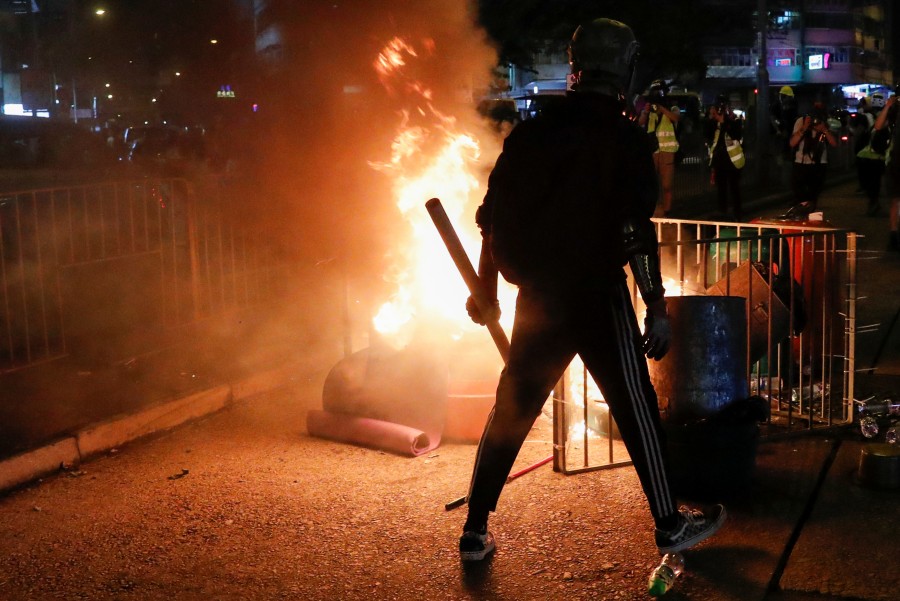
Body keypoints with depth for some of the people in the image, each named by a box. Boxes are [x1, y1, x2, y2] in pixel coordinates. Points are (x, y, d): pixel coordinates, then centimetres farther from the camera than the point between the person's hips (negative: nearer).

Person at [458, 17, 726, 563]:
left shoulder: (532, 132, 5)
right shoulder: (624, 138, -8)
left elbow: (493, 216, 8)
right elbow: (637, 232, -15)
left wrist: (487, 290, 19)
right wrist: (657, 308, -10)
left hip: (538, 294, 5)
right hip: (598, 295, -4)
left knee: (512, 410, 13)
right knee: (636, 409, 7)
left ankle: (475, 532, 17)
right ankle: (670, 525, 18)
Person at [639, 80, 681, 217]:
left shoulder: (672, 109, 7)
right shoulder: (649, 109, 13)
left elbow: (676, 118, -16)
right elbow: (640, 123, -4)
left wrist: (661, 108, -27)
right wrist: (645, 112, -23)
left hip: (667, 151, -2)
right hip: (650, 151, 2)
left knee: (667, 185, -1)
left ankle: (666, 213, 4)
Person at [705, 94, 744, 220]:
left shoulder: (735, 121, -3)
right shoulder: (713, 122, 9)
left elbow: (737, 136, -20)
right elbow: (708, 137, -4)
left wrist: (724, 121, -22)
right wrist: (711, 119, -11)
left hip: (732, 160, -4)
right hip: (718, 160, 4)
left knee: (734, 190, -1)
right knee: (721, 190, 10)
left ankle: (737, 216, 4)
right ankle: (722, 215, 17)